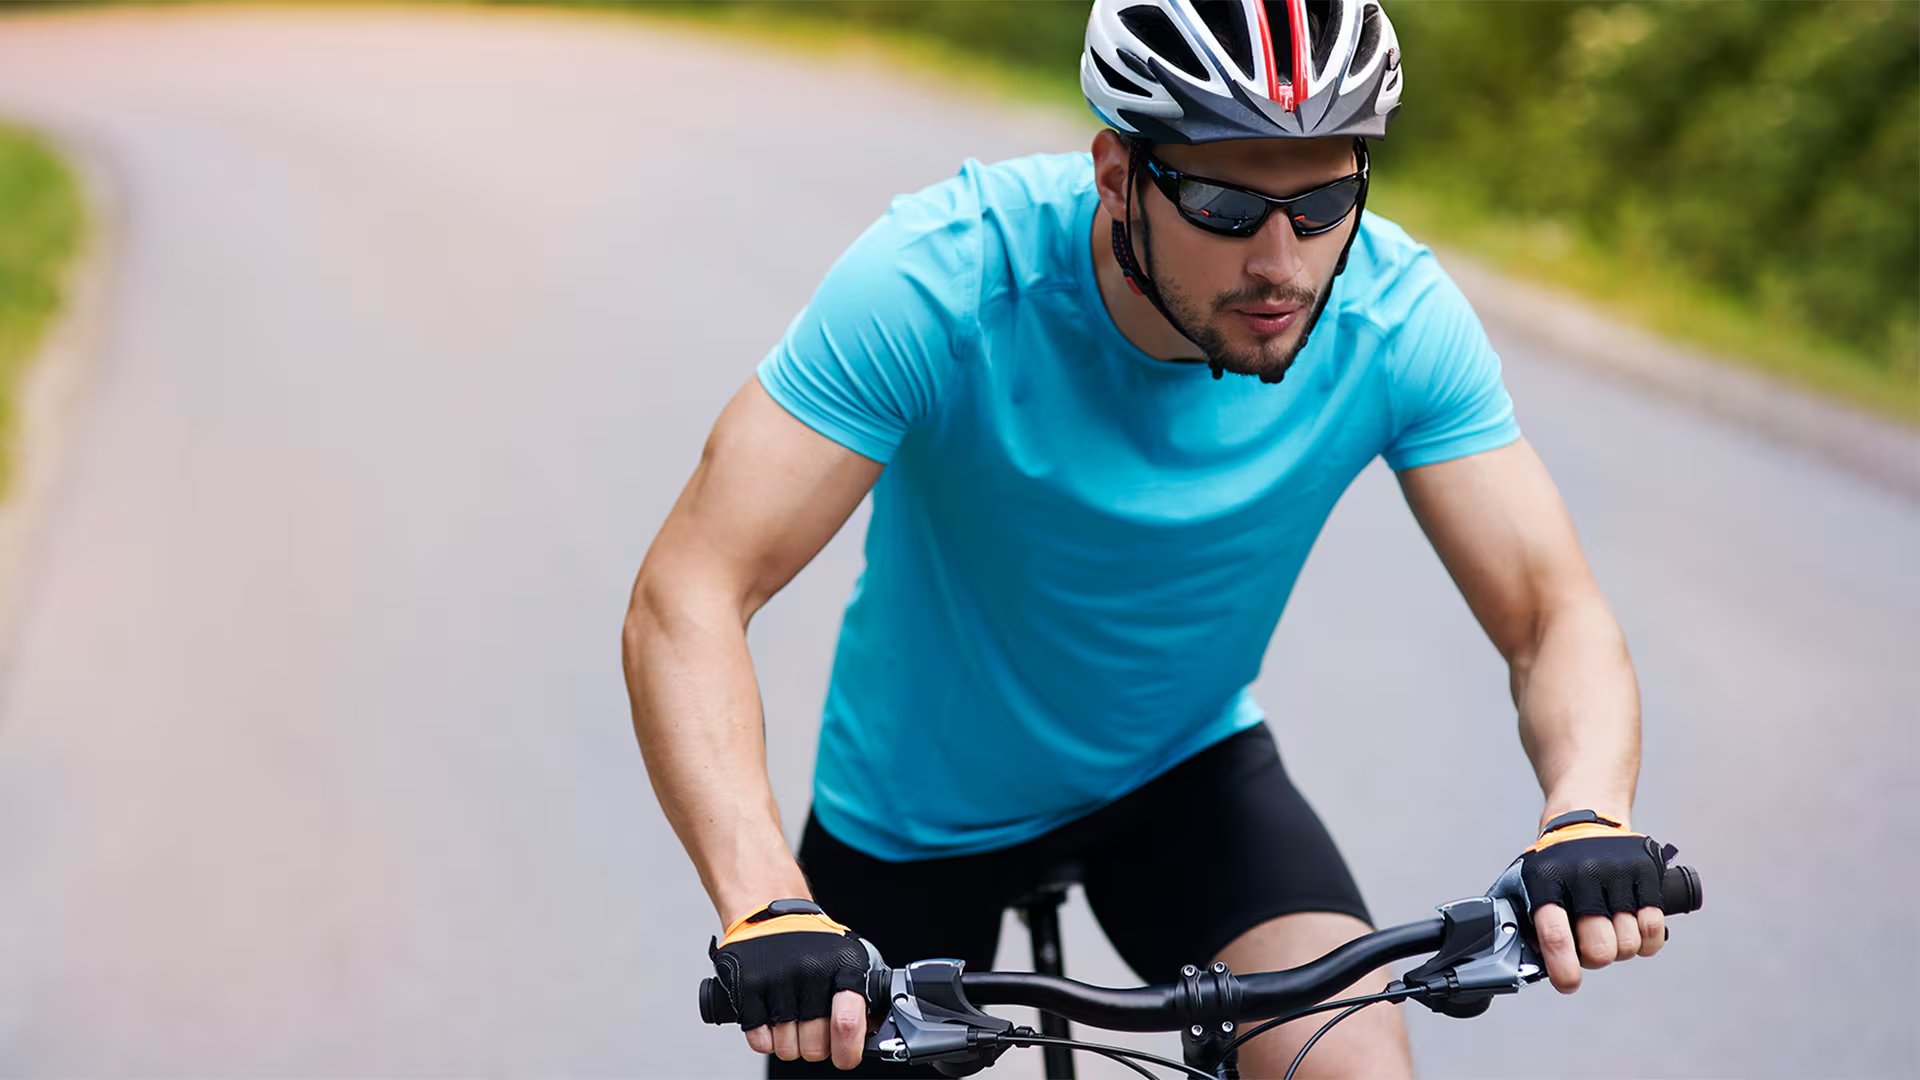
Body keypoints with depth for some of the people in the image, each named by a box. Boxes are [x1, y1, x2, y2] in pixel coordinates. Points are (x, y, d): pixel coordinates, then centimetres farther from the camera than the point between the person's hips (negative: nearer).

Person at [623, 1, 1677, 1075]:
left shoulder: (1398, 319, -23)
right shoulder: (944, 281, -31)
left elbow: (1556, 615, -21)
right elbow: (690, 593, -35)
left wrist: (1588, 816, -44)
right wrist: (765, 908, -50)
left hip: (1187, 770, 1)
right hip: (920, 809, -1)